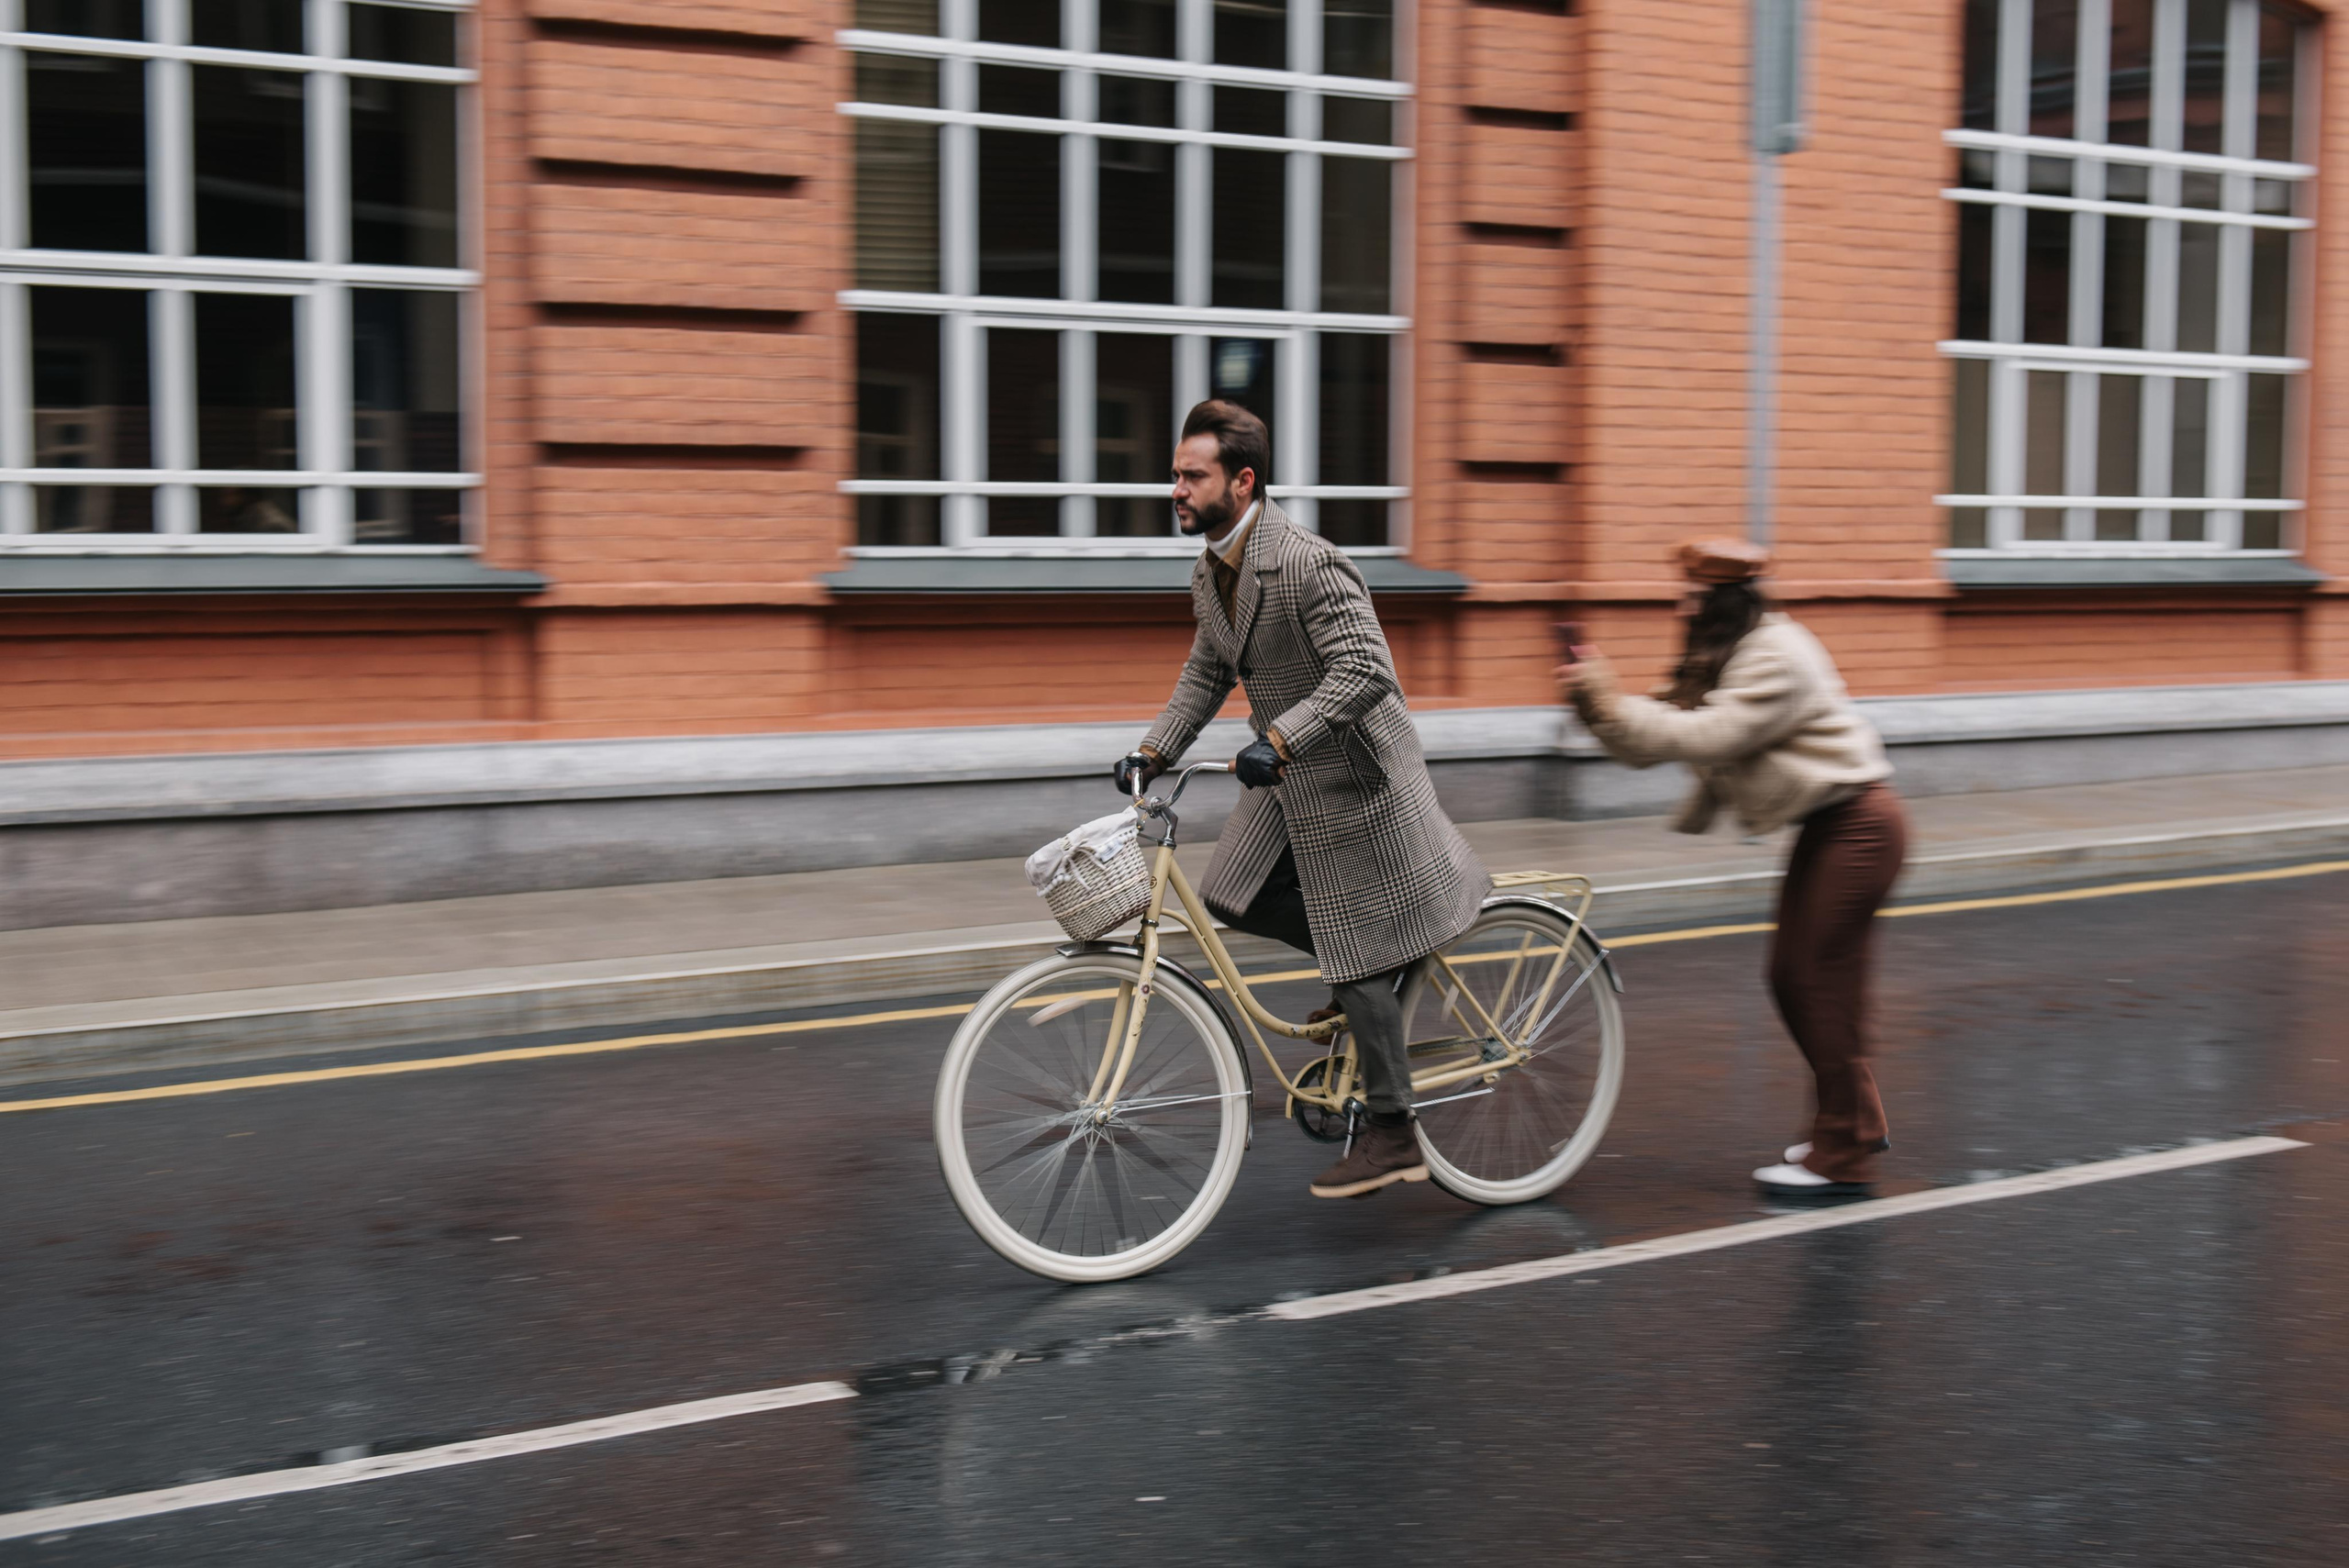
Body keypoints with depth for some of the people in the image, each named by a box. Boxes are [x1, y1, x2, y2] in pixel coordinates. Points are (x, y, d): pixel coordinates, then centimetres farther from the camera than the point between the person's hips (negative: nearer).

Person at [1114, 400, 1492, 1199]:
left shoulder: (1308, 564, -25)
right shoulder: (1212, 571, 4)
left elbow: (1365, 671, -32)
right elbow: (1206, 673, 15)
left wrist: (1277, 740, -40)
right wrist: (1152, 752, 4)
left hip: (1353, 774, -9)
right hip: (1289, 777, 9)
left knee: (1361, 959, -2)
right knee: (1235, 896, 3)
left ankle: (1391, 1134, 9)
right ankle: (1372, 987, 23)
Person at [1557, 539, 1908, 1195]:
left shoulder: (1778, 658, -19)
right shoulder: (1717, 660, 10)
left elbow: (1708, 737, -29)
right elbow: (1650, 745, 5)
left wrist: (1612, 702, -26)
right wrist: (1595, 703, -11)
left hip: (1858, 823, -10)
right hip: (1822, 826, 10)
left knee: (1826, 981, -7)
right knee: (1790, 976, 10)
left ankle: (1842, 1159, 0)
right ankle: (1858, 1121, 24)